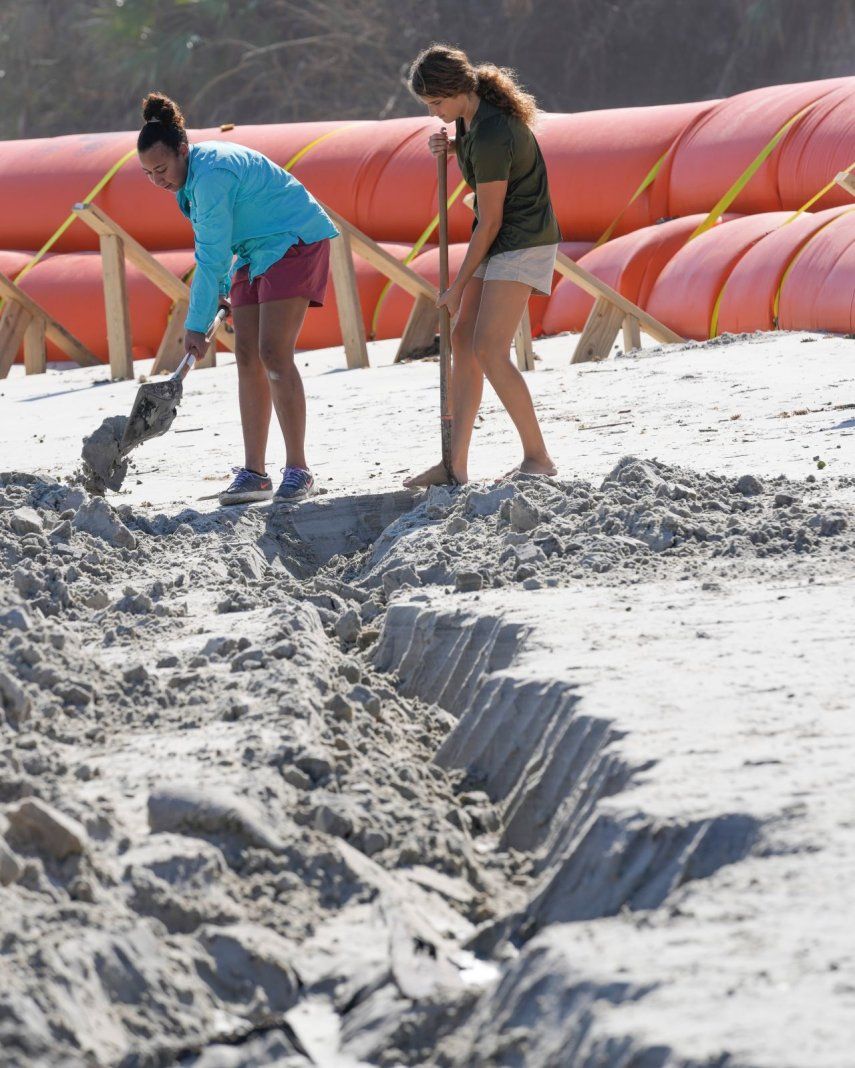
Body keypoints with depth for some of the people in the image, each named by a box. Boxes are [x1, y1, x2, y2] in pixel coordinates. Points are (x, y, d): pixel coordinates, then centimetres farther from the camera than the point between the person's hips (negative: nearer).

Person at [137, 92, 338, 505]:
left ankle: (297, 470, -14)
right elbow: (213, 248, 19)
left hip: (295, 243, -10)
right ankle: (254, 472, 2)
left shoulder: (211, 175, -26)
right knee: (247, 358, 2)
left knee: (274, 354, -17)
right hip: (257, 253, 10)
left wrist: (196, 325, -21)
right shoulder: (192, 174, 4)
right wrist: (221, 292, 11)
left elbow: (212, 258, -25)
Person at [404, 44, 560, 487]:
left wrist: (458, 287, -11)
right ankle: (456, 464, 5)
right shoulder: (473, 112, 2)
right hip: (499, 242, 10)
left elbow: (490, 221, -20)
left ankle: (538, 457, -8)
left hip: (524, 242, -10)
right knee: (463, 341, 5)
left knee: (490, 351, -16)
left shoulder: (491, 137, -25)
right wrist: (451, 145, 2)